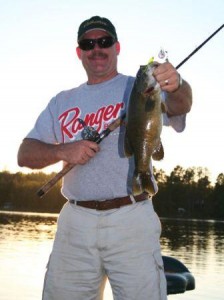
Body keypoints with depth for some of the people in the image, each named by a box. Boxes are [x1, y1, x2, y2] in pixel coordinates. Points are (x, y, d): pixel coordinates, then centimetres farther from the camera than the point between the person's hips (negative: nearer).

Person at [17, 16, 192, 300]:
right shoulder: (62, 102, 16)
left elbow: (179, 106, -15)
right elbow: (25, 154, 10)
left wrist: (177, 86, -39)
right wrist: (62, 151, -11)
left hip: (131, 221, -3)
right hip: (75, 223, 3)